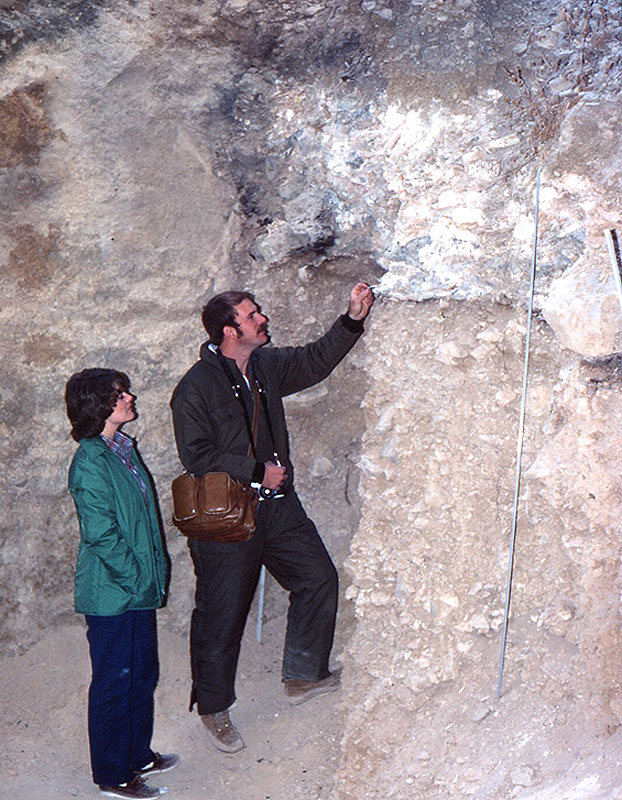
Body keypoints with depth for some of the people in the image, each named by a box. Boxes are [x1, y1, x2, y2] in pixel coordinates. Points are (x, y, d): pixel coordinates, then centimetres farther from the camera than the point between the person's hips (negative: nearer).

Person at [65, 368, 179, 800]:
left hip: (140, 588, 9)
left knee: (142, 674, 20)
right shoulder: (91, 463, -19)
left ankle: (139, 755, 36)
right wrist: (136, 577, -17)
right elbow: (100, 534, -22)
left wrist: (157, 570, 13)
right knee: (113, 683, 4)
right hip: (111, 594, -9)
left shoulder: (123, 449, 9)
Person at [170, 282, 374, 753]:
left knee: (319, 577, 9)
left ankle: (304, 677, 27)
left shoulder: (266, 365, 5)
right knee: (222, 614, 3)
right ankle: (213, 708, 23)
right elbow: (198, 456, -18)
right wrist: (257, 472, -19)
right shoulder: (195, 388, -15)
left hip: (277, 504, 7)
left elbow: (315, 361, 16)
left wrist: (354, 320, 6)